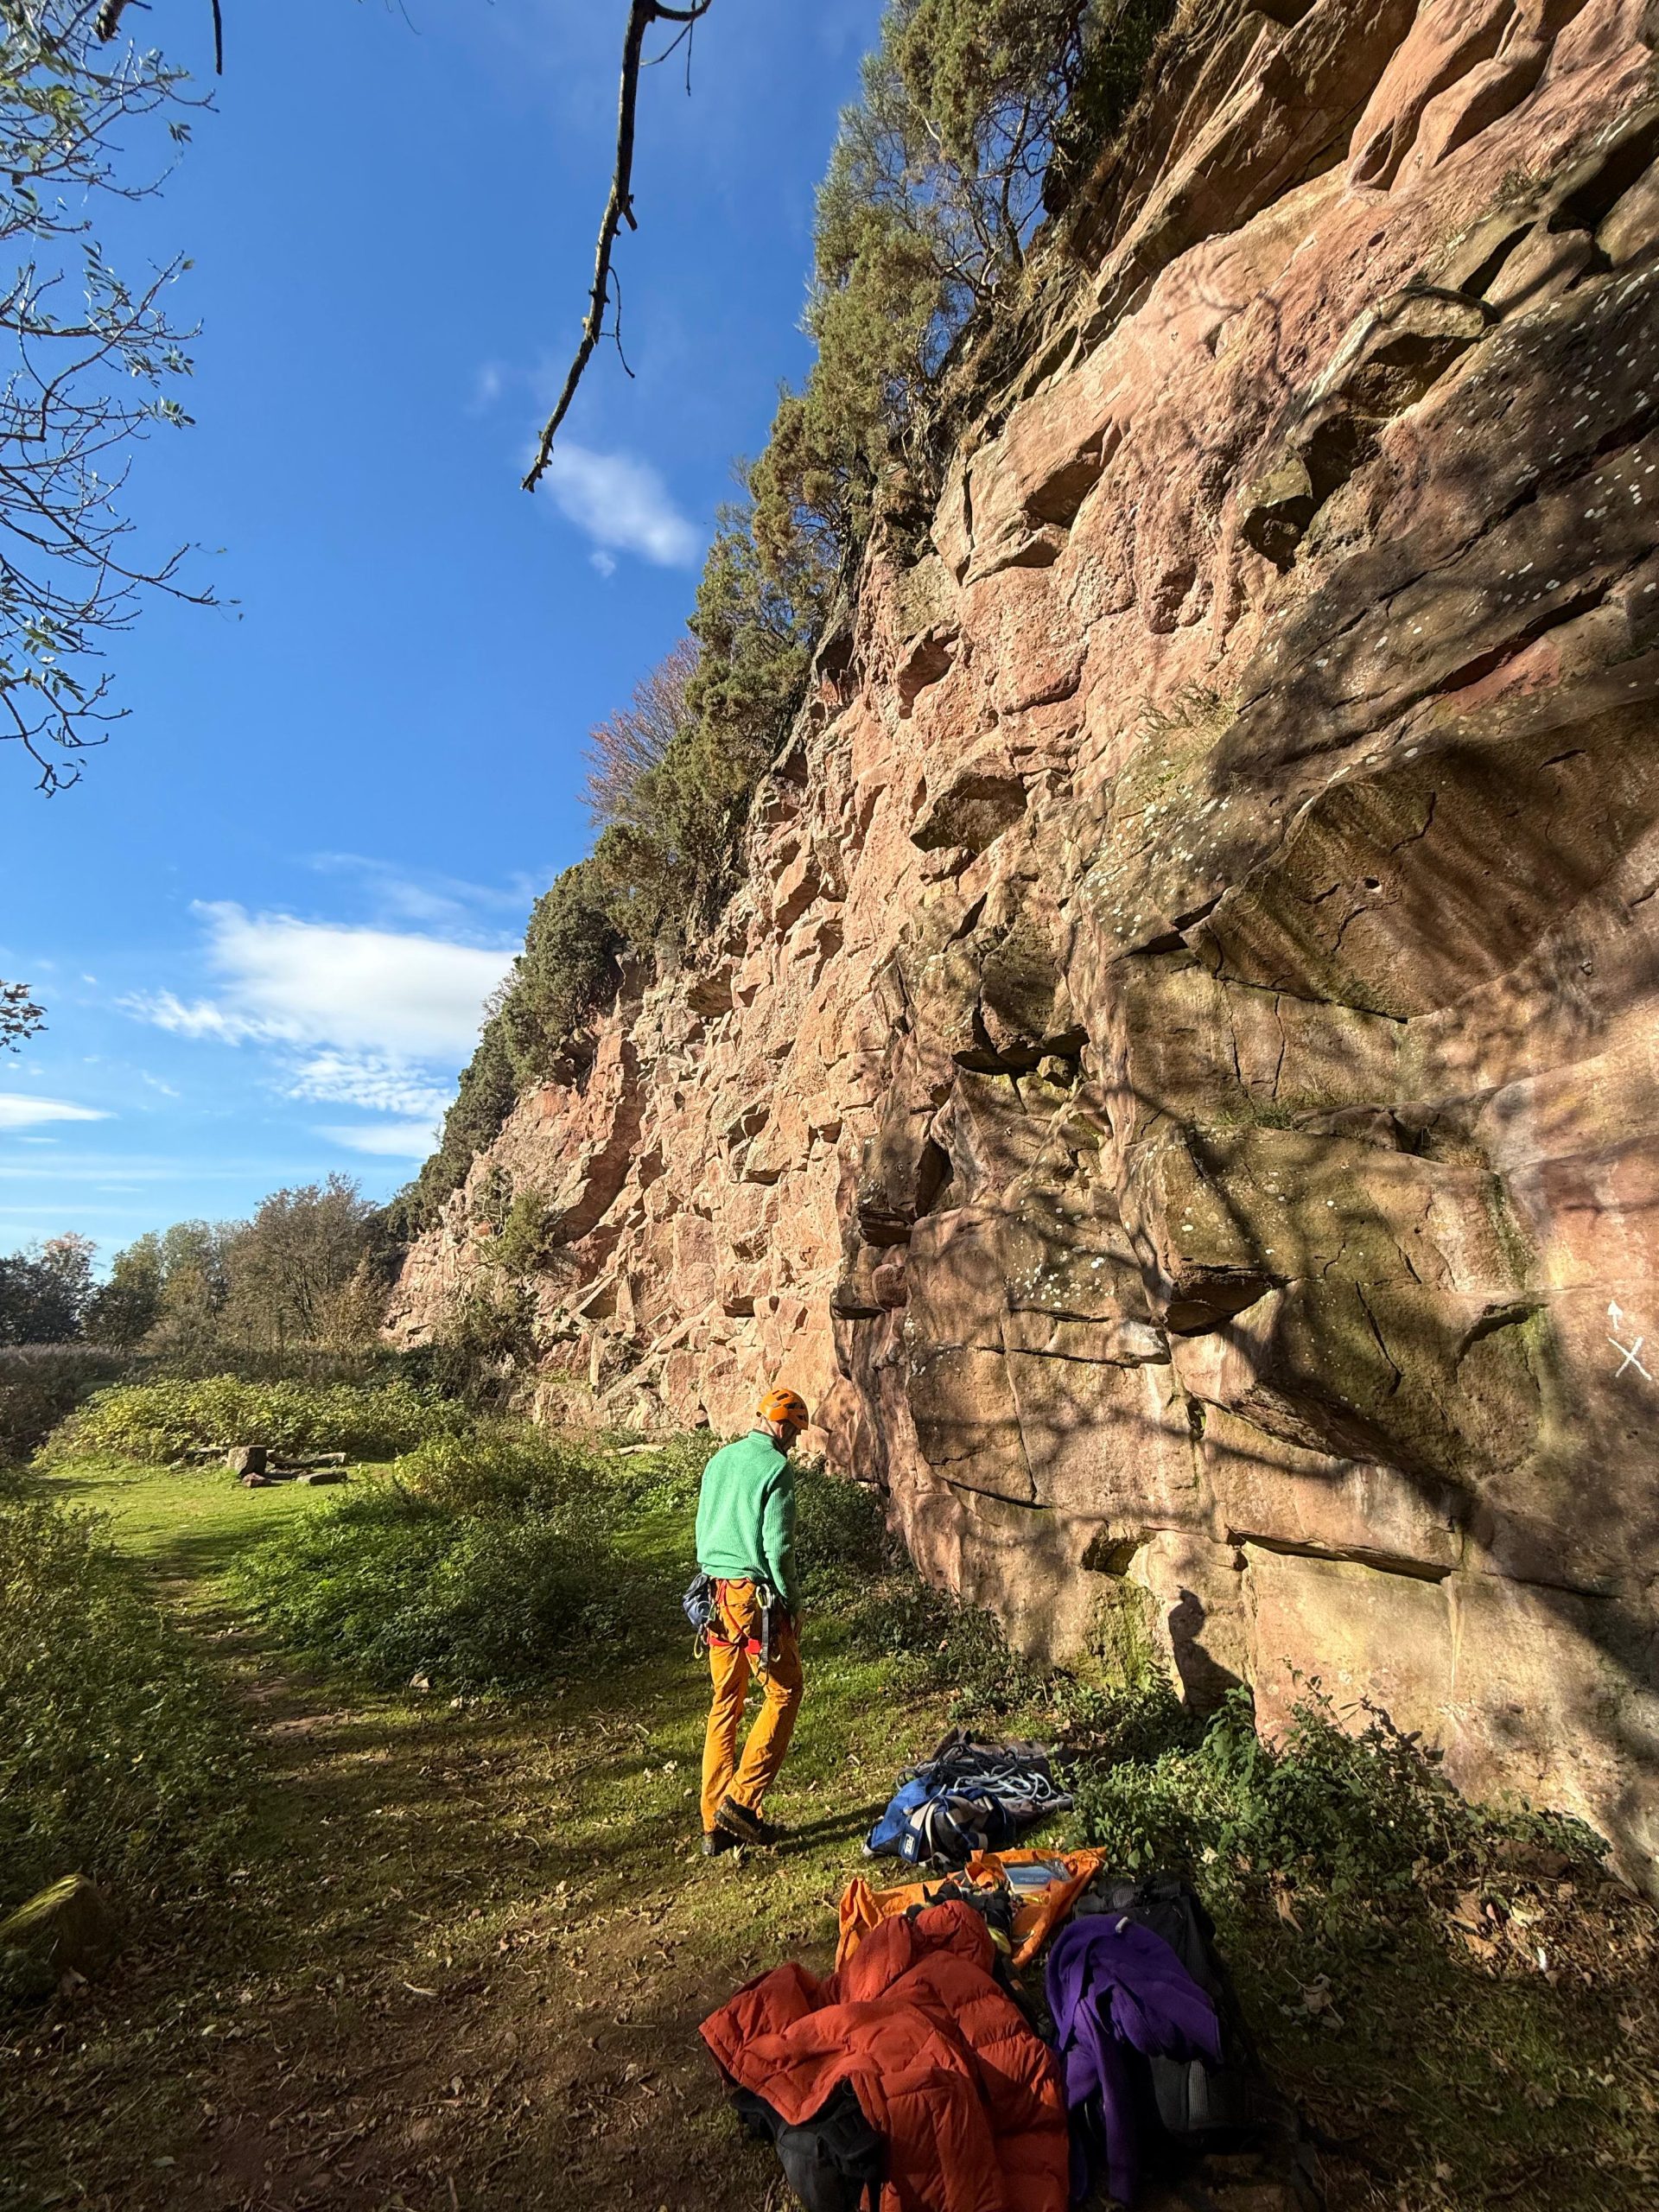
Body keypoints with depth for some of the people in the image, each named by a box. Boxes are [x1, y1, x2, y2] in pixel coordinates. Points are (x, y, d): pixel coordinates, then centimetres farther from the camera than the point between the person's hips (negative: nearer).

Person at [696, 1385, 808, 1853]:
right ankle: (742, 1798, 5)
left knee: (724, 1705, 15)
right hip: (755, 1592, -8)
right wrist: (792, 1602, -4)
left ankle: (715, 1824, 21)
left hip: (716, 1591, 8)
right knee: (784, 1693, 8)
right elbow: (778, 1546, -15)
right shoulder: (776, 1467, -13)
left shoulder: (719, 1460, 10)